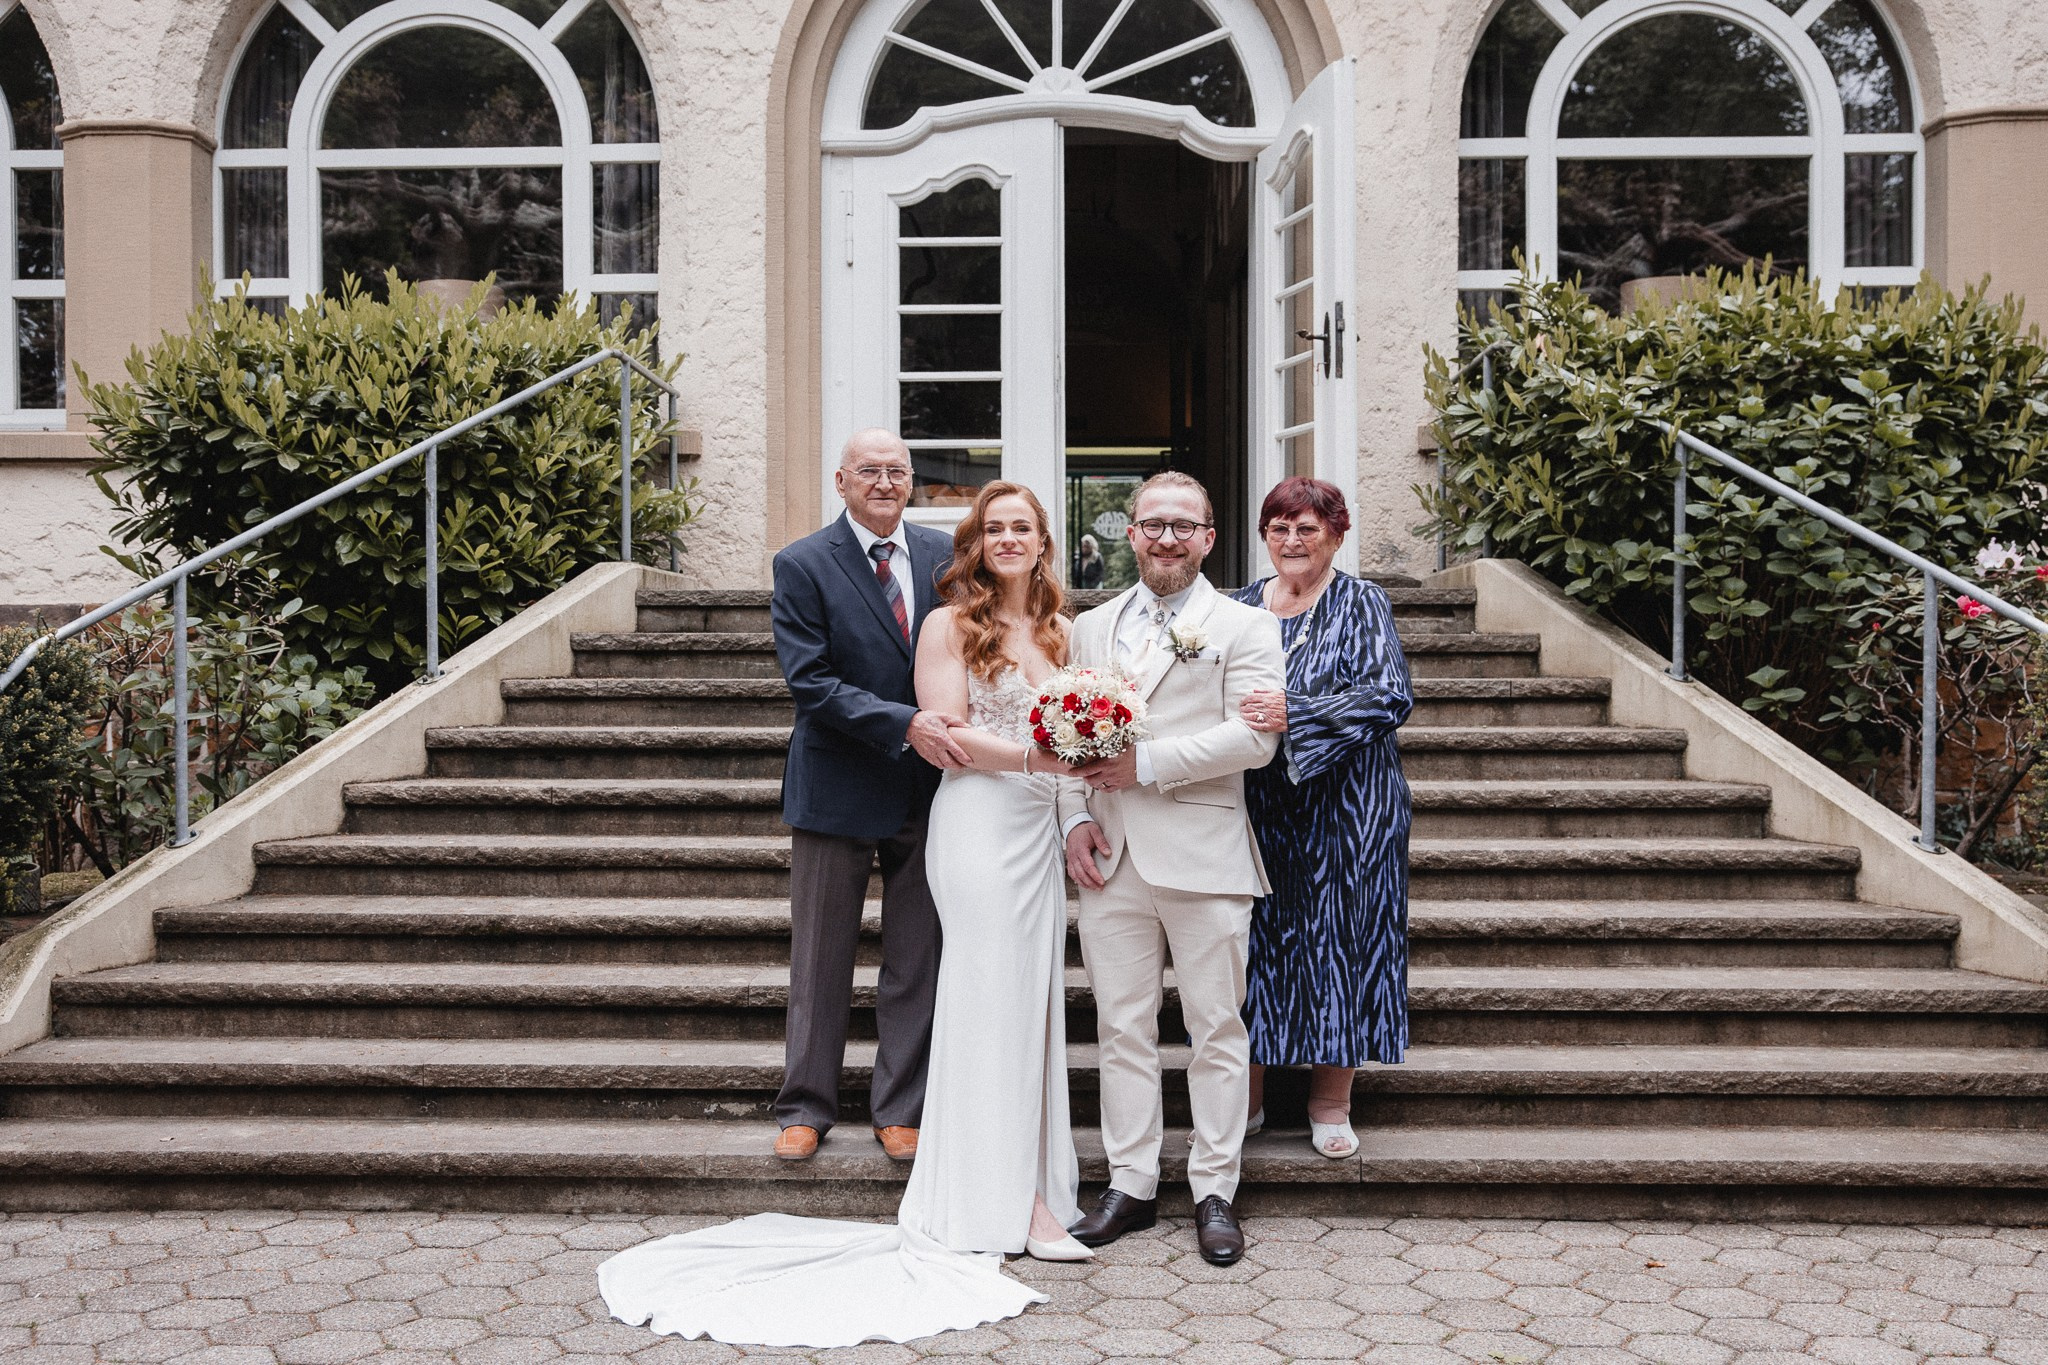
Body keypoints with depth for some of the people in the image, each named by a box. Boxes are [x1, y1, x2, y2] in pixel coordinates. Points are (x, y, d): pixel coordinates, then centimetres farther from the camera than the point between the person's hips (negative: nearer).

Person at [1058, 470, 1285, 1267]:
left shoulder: (1245, 627, 2)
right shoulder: (1090, 628, 16)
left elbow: (1254, 737, -10)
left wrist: (1147, 764, -14)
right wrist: (1076, 817, -2)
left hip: (1202, 857, -3)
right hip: (1110, 859, 4)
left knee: (1216, 1030, 3)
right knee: (1122, 1029, 8)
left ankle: (1214, 1193, 14)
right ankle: (1130, 1185, 18)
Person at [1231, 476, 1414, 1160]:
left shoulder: (1361, 604, -2)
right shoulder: (1239, 608, 10)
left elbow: (1389, 695, -15)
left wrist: (1297, 714, -25)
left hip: (1344, 811, -3)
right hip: (1256, 808, 3)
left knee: (1338, 939, 3)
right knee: (1255, 940, 5)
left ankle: (1331, 1104, 15)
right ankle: (1248, 1096, 17)